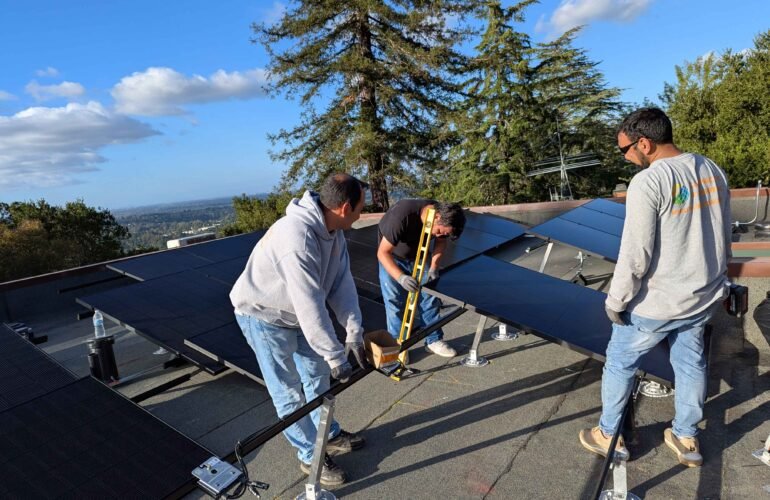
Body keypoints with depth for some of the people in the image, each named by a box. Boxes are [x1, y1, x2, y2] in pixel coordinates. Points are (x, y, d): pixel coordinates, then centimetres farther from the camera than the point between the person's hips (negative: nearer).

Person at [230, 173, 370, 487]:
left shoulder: (333, 229, -10)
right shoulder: (297, 239, -39)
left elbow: (342, 281, -10)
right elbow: (311, 309, -36)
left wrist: (354, 332, -16)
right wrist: (336, 357, -27)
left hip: (295, 312, 9)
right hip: (264, 316, -8)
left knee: (317, 374, 20)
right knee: (289, 393, 5)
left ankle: (330, 435, 40)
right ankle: (311, 456, 26)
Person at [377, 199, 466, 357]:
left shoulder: (442, 220, -22)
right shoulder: (402, 215, -40)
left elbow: (440, 242, -1)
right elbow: (382, 252, -34)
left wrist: (434, 267, -16)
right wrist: (400, 277, -46)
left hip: (419, 256, 5)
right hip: (392, 258, -4)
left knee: (430, 297, 2)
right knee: (395, 302, -5)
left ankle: (434, 340, 17)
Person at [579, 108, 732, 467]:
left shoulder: (647, 182, -23)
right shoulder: (712, 171, 2)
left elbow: (635, 256, -23)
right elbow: (724, 237, 12)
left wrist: (615, 301, -12)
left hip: (656, 303, -7)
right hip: (704, 295, 7)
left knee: (619, 362, 12)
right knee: (691, 363, 21)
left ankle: (608, 435, 28)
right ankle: (686, 439, 38)